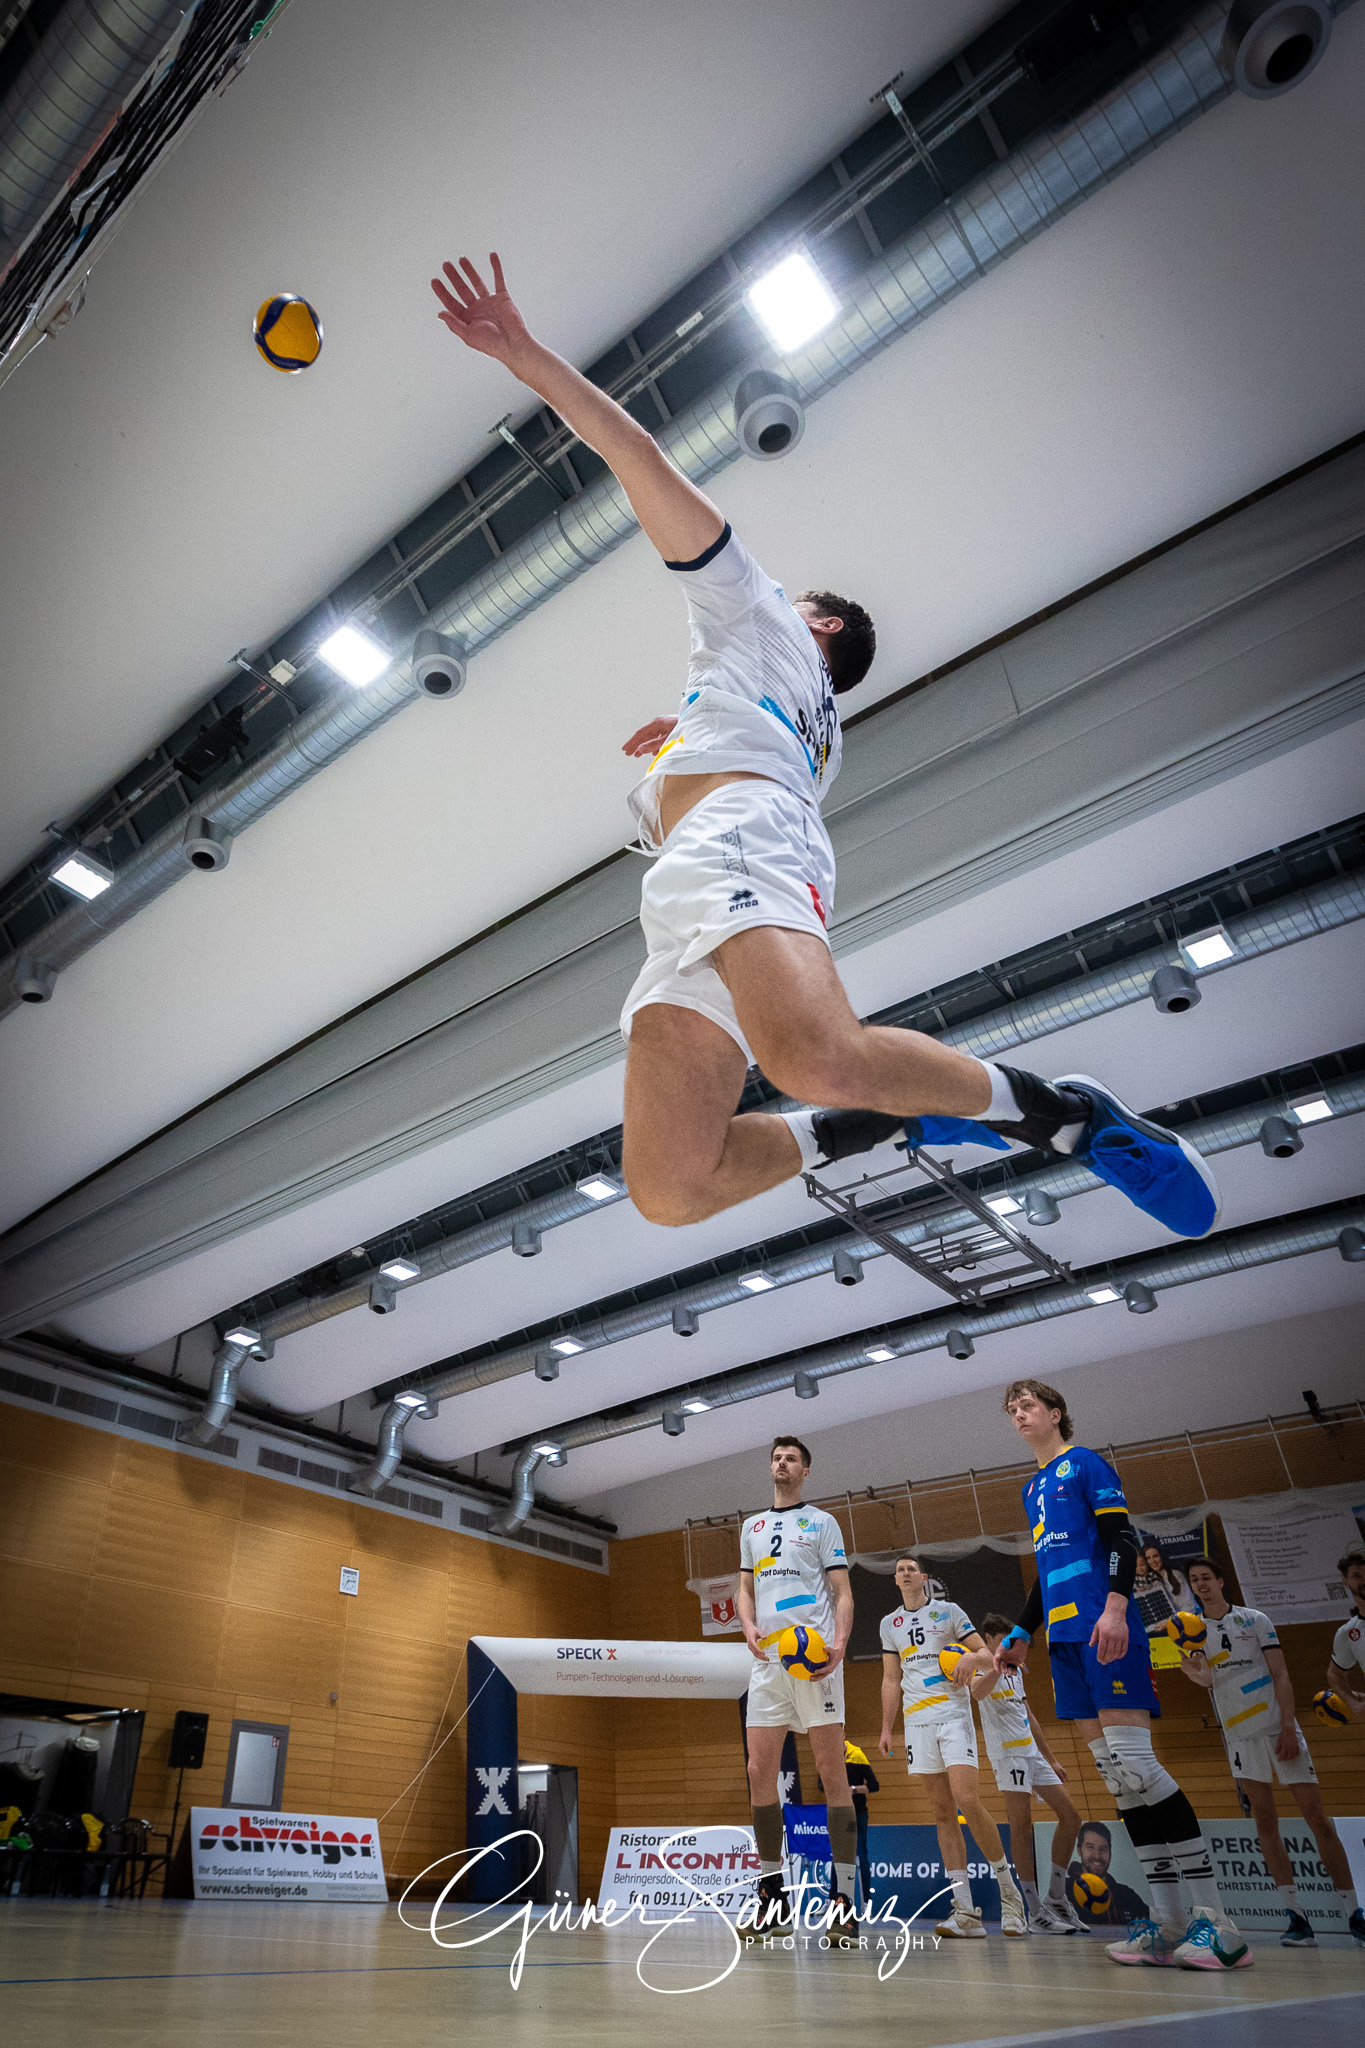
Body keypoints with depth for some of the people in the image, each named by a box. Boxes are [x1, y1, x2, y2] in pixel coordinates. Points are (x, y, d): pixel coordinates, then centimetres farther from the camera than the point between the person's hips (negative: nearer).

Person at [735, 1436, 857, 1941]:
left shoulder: (822, 1522, 7)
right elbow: (745, 1588, 20)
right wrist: (749, 1627, -1)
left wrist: (839, 1643, -15)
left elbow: (842, 1592, 2)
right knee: (759, 1773, 2)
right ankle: (773, 1896, 13)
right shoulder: (752, 1526, 20)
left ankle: (844, 1898, 1)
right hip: (767, 1659, 5)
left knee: (832, 1775, -4)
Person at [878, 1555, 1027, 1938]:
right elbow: (891, 1680, 17)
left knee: (967, 1801, -16)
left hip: (953, 1713, -3)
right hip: (917, 1720, 4)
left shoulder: (948, 1611, 6)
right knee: (943, 1812, 1)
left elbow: (987, 1654, 5)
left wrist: (971, 1657, -17)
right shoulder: (889, 1624, 15)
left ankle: (1008, 1888, 2)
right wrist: (886, 1729, 10)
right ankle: (966, 1912, 1)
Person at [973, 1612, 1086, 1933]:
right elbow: (977, 1691, -30)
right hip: (1007, 1751, -9)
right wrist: (999, 1664, -46)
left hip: (1031, 1751, 9)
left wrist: (1051, 1758, 24)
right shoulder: (984, 1665, -6)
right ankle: (1036, 1913, -3)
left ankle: (1055, 1897, 16)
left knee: (1070, 1818, 7)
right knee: (1022, 1826, -9)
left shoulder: (1013, 1668, 22)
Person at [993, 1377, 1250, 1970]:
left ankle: (1214, 1917, -7)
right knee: (1113, 1771, 5)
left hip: (1105, 1631, -8)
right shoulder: (1032, 1489, 21)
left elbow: (1122, 1538, -9)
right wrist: (1020, 1634, 25)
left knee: (1131, 1761, -13)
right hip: (1065, 1637, 8)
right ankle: (1167, 1920, 8)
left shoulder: (1085, 1463, 0)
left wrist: (1115, 1606, -23)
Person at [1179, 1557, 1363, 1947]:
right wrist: (1192, 1670, -27)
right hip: (1239, 1735, 2)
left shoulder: (1255, 1619, 3)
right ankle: (1296, 1916, 3)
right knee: (1264, 1820, -2)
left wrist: (1288, 1728, -12)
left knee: (1316, 1815, -3)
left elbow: (1281, 1676, 0)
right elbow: (1208, 1680, -4)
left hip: (1278, 1728, -2)